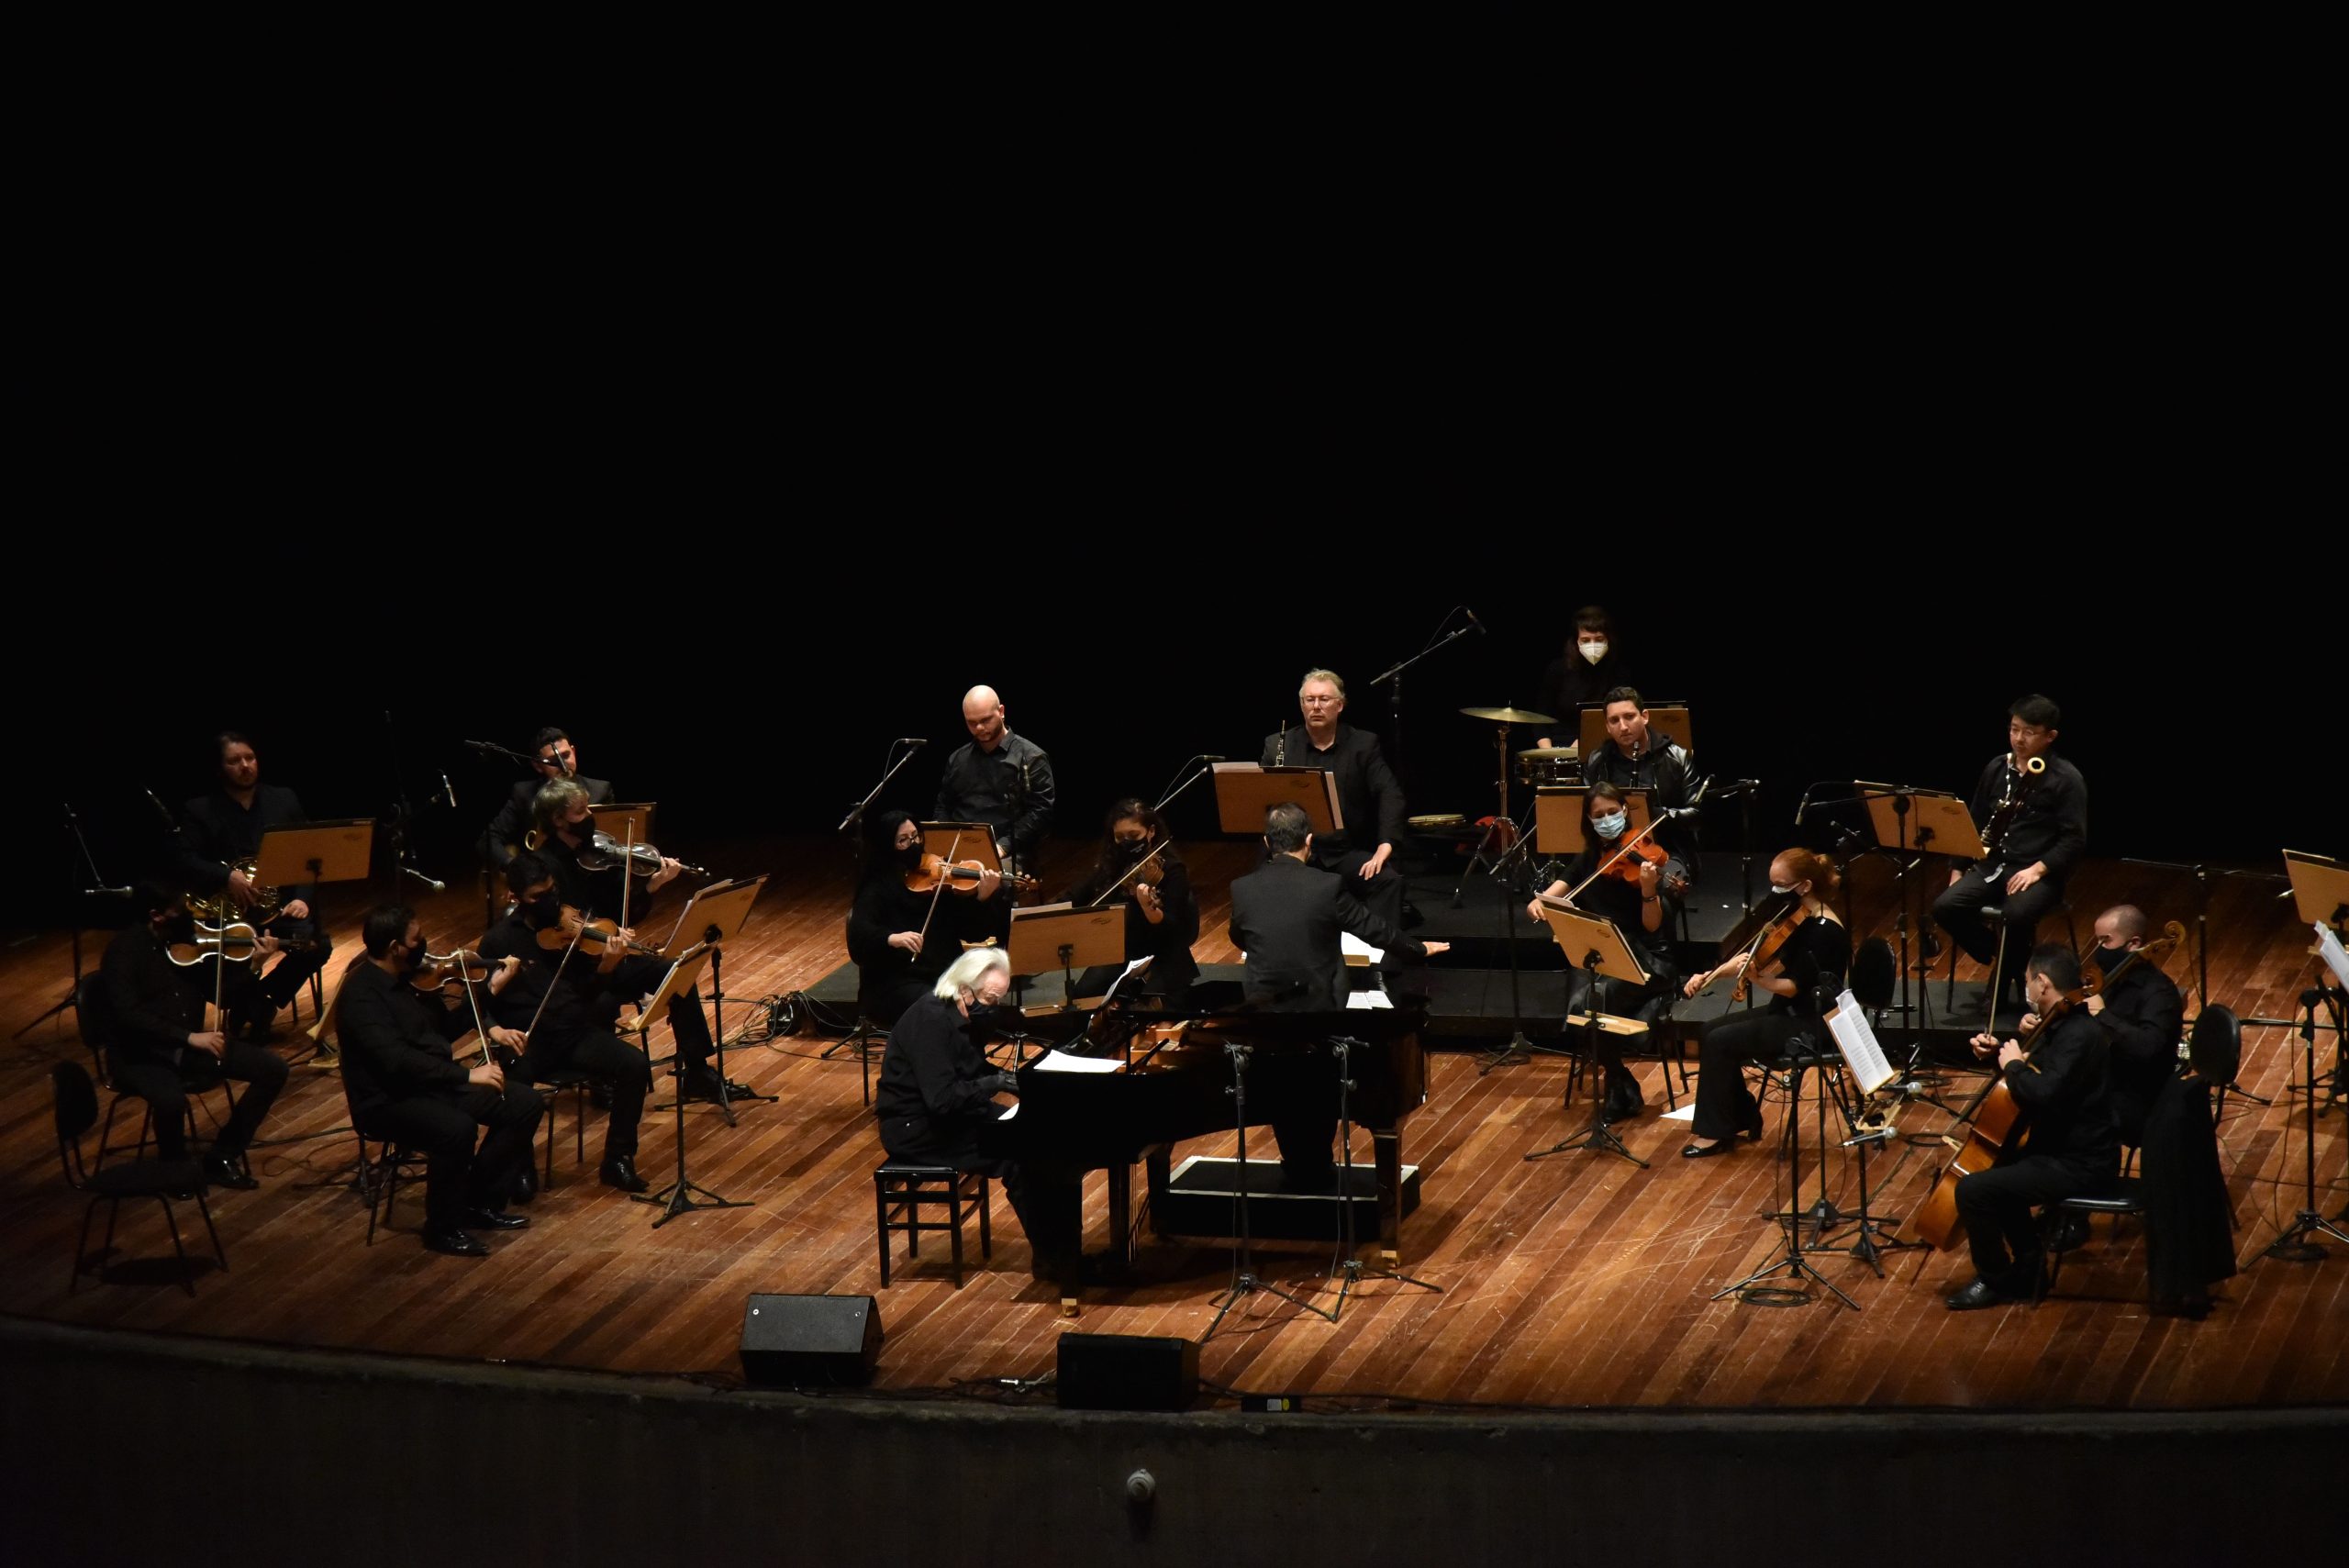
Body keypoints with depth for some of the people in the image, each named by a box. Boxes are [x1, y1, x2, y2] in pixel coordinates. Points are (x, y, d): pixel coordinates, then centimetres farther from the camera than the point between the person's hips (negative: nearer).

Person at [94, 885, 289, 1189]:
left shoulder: (189, 939, 3)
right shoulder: (125, 950, -14)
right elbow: (128, 1015, -26)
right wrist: (188, 1037, -32)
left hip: (187, 1048, 6)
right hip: (139, 1056, -6)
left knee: (272, 1069, -7)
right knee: (170, 1100, -38)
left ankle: (222, 1158, 3)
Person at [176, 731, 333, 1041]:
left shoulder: (285, 800, 11)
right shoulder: (198, 810, 3)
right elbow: (186, 861, -10)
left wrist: (303, 898, -10)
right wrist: (226, 877, -28)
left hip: (281, 900, 3)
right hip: (227, 906, -3)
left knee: (316, 943, -26)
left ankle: (263, 1000, -3)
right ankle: (255, 1007, -6)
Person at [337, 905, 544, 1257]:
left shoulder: (406, 977, 7)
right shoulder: (361, 996, -21)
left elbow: (441, 1025, 22)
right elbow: (397, 1059, -32)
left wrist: (489, 1027, 5)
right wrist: (466, 1075, -33)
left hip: (434, 1083, 9)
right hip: (389, 1101, -9)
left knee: (525, 1103, -1)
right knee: (456, 1128, -37)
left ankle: (482, 1204, 9)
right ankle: (444, 1228, -15)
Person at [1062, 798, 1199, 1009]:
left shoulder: (1171, 870, -8)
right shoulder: (1108, 867, 6)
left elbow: (1172, 930, -18)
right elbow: (1071, 901, 11)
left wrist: (1148, 907, -39)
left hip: (1161, 961, -4)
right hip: (1117, 958, 4)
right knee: (1083, 996, -23)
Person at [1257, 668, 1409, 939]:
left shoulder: (1364, 744, 4)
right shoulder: (1278, 745, 6)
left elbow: (1390, 796, -6)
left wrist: (1385, 845, -21)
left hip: (1348, 852, 0)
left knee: (1388, 880, -27)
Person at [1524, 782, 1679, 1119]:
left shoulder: (1641, 858, -6)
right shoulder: (1587, 861, 11)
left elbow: (1652, 926, -13)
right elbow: (1552, 895, 5)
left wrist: (1649, 889, -32)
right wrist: (1538, 904, -18)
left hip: (1644, 960, -4)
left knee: (1590, 1001, -32)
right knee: (1580, 1005, -28)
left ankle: (1620, 1090, -11)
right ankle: (1621, 1087, -6)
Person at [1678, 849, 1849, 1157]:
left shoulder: (1824, 930, -22)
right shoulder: (1796, 915, 5)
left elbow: (1795, 987, -23)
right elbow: (1768, 958, 6)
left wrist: (1755, 979, -38)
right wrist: (1710, 975, -5)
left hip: (1810, 1026, -9)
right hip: (1788, 1012, 9)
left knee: (1719, 1042, -14)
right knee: (1713, 1031, 3)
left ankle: (1716, 1133, -2)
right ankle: (1743, 1118, 11)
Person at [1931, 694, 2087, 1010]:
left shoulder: (2066, 779, -4)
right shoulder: (1996, 769, 12)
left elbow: (2074, 839, -9)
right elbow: (1974, 821, 19)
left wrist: (2038, 869, -21)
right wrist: (1958, 868, 9)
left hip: (2040, 873, -5)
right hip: (1992, 865, 5)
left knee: (2015, 915, -36)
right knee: (1945, 907, -22)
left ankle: (2004, 978, -8)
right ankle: (1997, 955, 1)